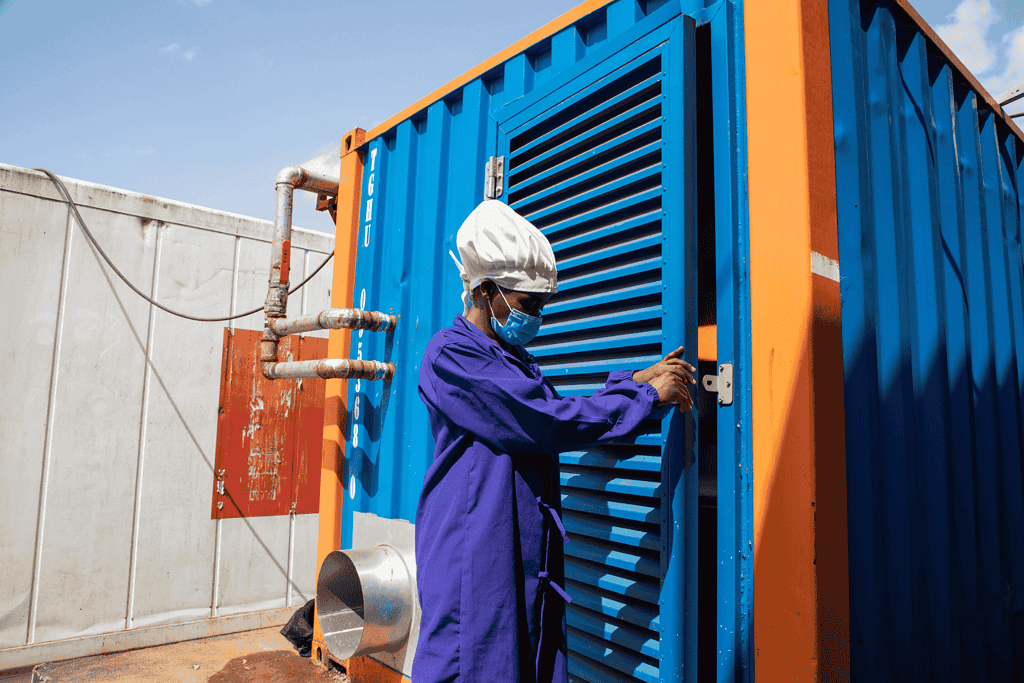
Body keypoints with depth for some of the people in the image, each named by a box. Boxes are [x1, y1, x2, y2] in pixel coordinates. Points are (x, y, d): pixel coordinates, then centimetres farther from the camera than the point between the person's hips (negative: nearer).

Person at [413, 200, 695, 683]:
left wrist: (636, 379, 9)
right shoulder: (450, 355, -13)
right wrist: (647, 395, -12)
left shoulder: (517, 362, 18)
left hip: (532, 562, 8)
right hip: (474, 563, -8)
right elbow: (544, 423, -20)